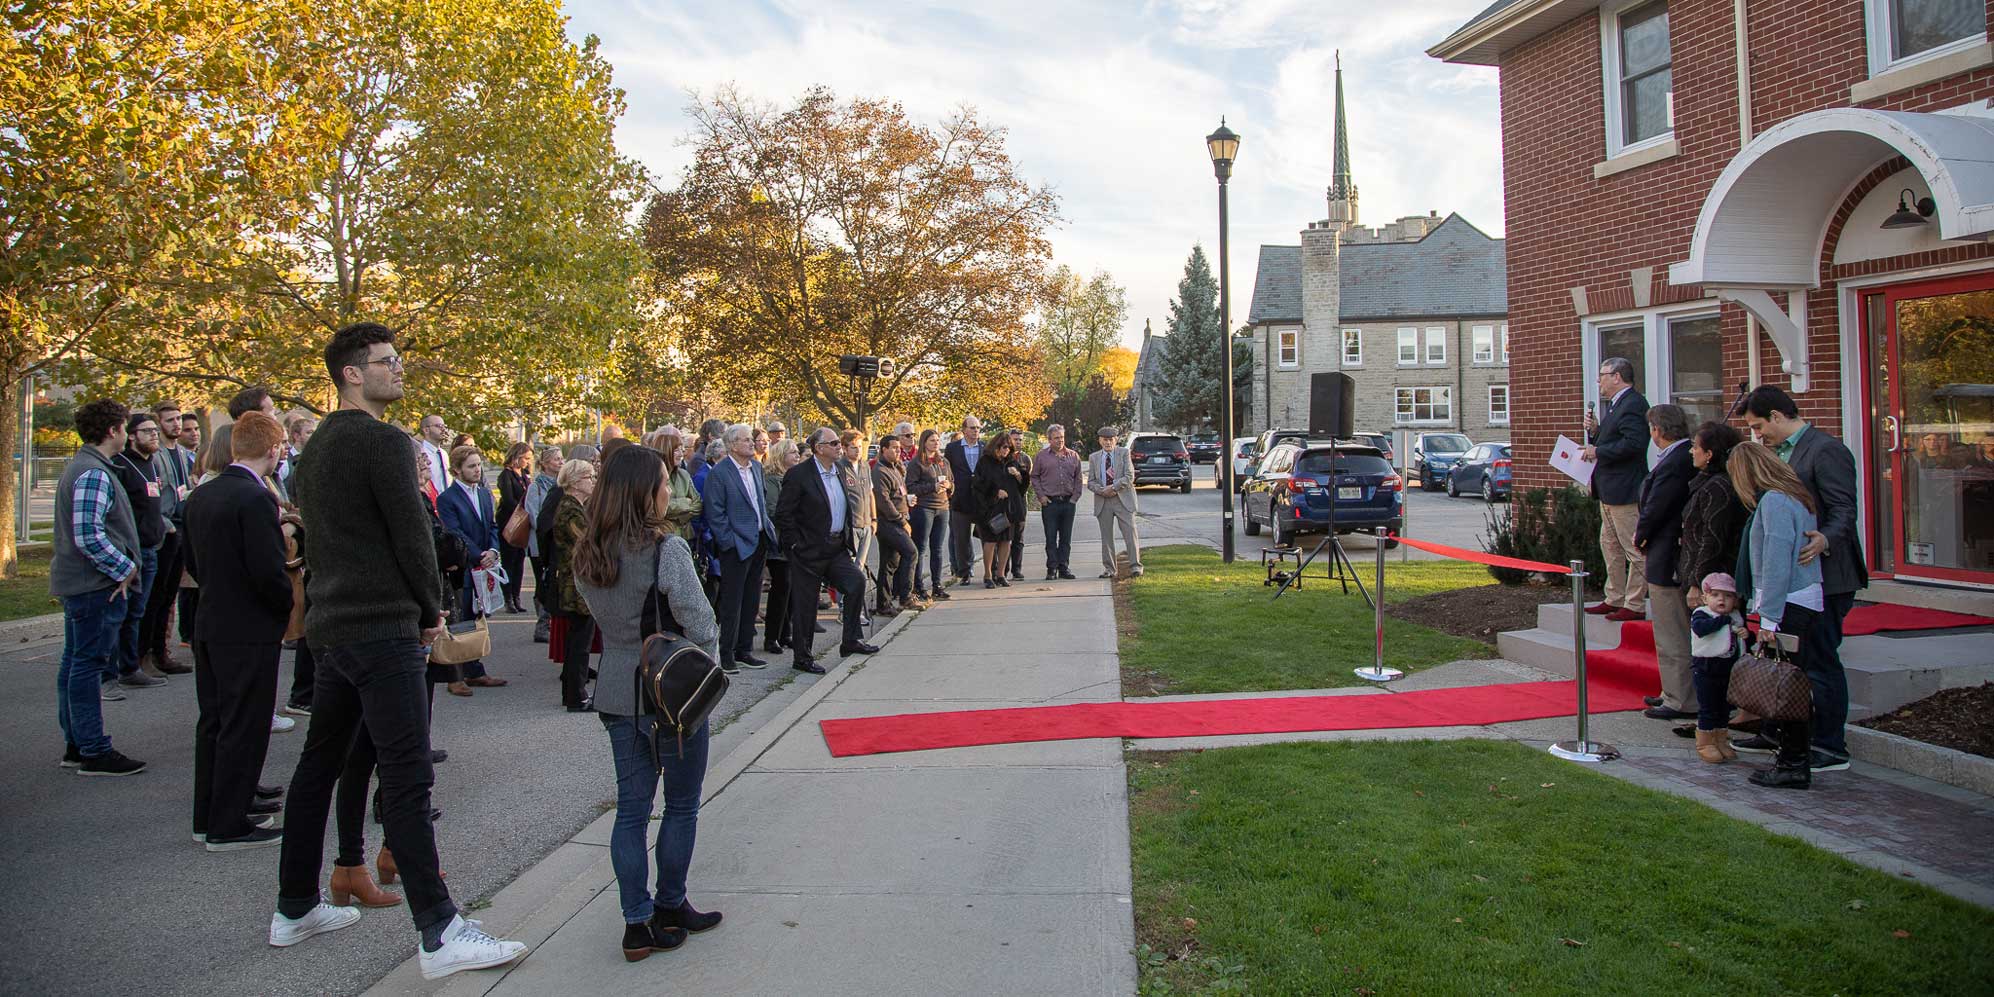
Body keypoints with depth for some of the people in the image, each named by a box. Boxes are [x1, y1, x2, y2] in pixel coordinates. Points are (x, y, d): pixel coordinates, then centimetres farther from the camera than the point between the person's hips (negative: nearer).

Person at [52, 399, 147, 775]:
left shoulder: (78, 467, 15)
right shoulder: (95, 474, -18)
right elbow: (89, 535, -26)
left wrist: (123, 567, 16)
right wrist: (124, 568, -16)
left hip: (76, 584, 11)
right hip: (96, 586, -11)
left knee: (75, 662, 15)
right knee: (90, 665, -5)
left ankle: (75, 745, 25)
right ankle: (94, 752, 0)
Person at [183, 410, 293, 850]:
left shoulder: (201, 496, 7)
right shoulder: (256, 499, -20)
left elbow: (193, 562, 15)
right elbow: (269, 572, -23)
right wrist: (295, 607, -7)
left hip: (209, 627, 9)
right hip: (249, 632, -9)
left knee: (214, 724, 18)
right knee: (243, 729, 1)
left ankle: (210, 815, 29)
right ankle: (228, 827, 9)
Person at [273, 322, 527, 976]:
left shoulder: (316, 448, 16)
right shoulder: (383, 442, -13)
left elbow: (314, 539, 19)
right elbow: (412, 536, -15)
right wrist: (431, 610, 0)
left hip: (332, 626, 10)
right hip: (383, 629, -10)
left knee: (318, 765, 17)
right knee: (406, 776, -10)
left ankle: (295, 909, 30)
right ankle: (440, 934, -7)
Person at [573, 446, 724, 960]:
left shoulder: (585, 555, 1)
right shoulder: (666, 548, -19)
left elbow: (602, 617, 9)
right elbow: (699, 625, -17)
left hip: (616, 691, 6)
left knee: (631, 808, 13)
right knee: (681, 806, 13)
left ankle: (638, 923, 17)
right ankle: (669, 907, 26)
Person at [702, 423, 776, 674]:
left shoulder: (756, 467, 10)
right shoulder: (719, 473, -13)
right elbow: (714, 513, -14)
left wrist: (768, 526, 11)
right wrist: (729, 541, -15)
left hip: (759, 540, 7)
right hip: (736, 545, -7)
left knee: (751, 599, 14)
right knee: (731, 601, -1)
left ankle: (744, 650, 24)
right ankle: (725, 655, 8)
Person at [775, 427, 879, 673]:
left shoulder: (838, 471, 9)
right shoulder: (799, 475, -14)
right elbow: (783, 515, -14)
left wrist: (845, 539, 14)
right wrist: (796, 545, -14)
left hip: (836, 549, 7)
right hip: (809, 551, -7)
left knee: (856, 581, -8)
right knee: (805, 605, 2)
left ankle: (851, 641, 6)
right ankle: (802, 658, 15)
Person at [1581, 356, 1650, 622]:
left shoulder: (1633, 404, -15)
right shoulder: (1615, 404, 18)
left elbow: (1633, 443, -26)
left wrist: (1598, 452, -18)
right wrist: (1595, 431, 5)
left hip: (1624, 489, -11)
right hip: (1610, 490, 11)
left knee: (1634, 549, -5)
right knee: (1610, 546, 17)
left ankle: (1635, 605, -1)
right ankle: (1615, 600, 25)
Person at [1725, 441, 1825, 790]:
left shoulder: (1774, 501, -15)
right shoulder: (1796, 496, 15)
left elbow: (1777, 561, -19)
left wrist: (1769, 617, -18)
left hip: (1788, 604, -10)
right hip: (1806, 600, 10)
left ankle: (1794, 764, 2)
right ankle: (1795, 756, 21)